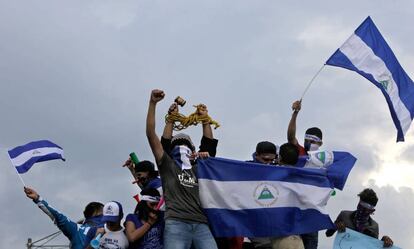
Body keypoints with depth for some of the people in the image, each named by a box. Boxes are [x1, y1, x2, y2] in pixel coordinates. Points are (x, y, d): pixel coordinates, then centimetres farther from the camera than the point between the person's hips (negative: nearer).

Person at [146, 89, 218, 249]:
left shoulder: (198, 168, 28)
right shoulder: (168, 166, 18)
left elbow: (209, 144, 25)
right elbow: (151, 134, 10)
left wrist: (204, 118, 23)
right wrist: (152, 103, 5)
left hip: (201, 225, 3)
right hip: (176, 224, -3)